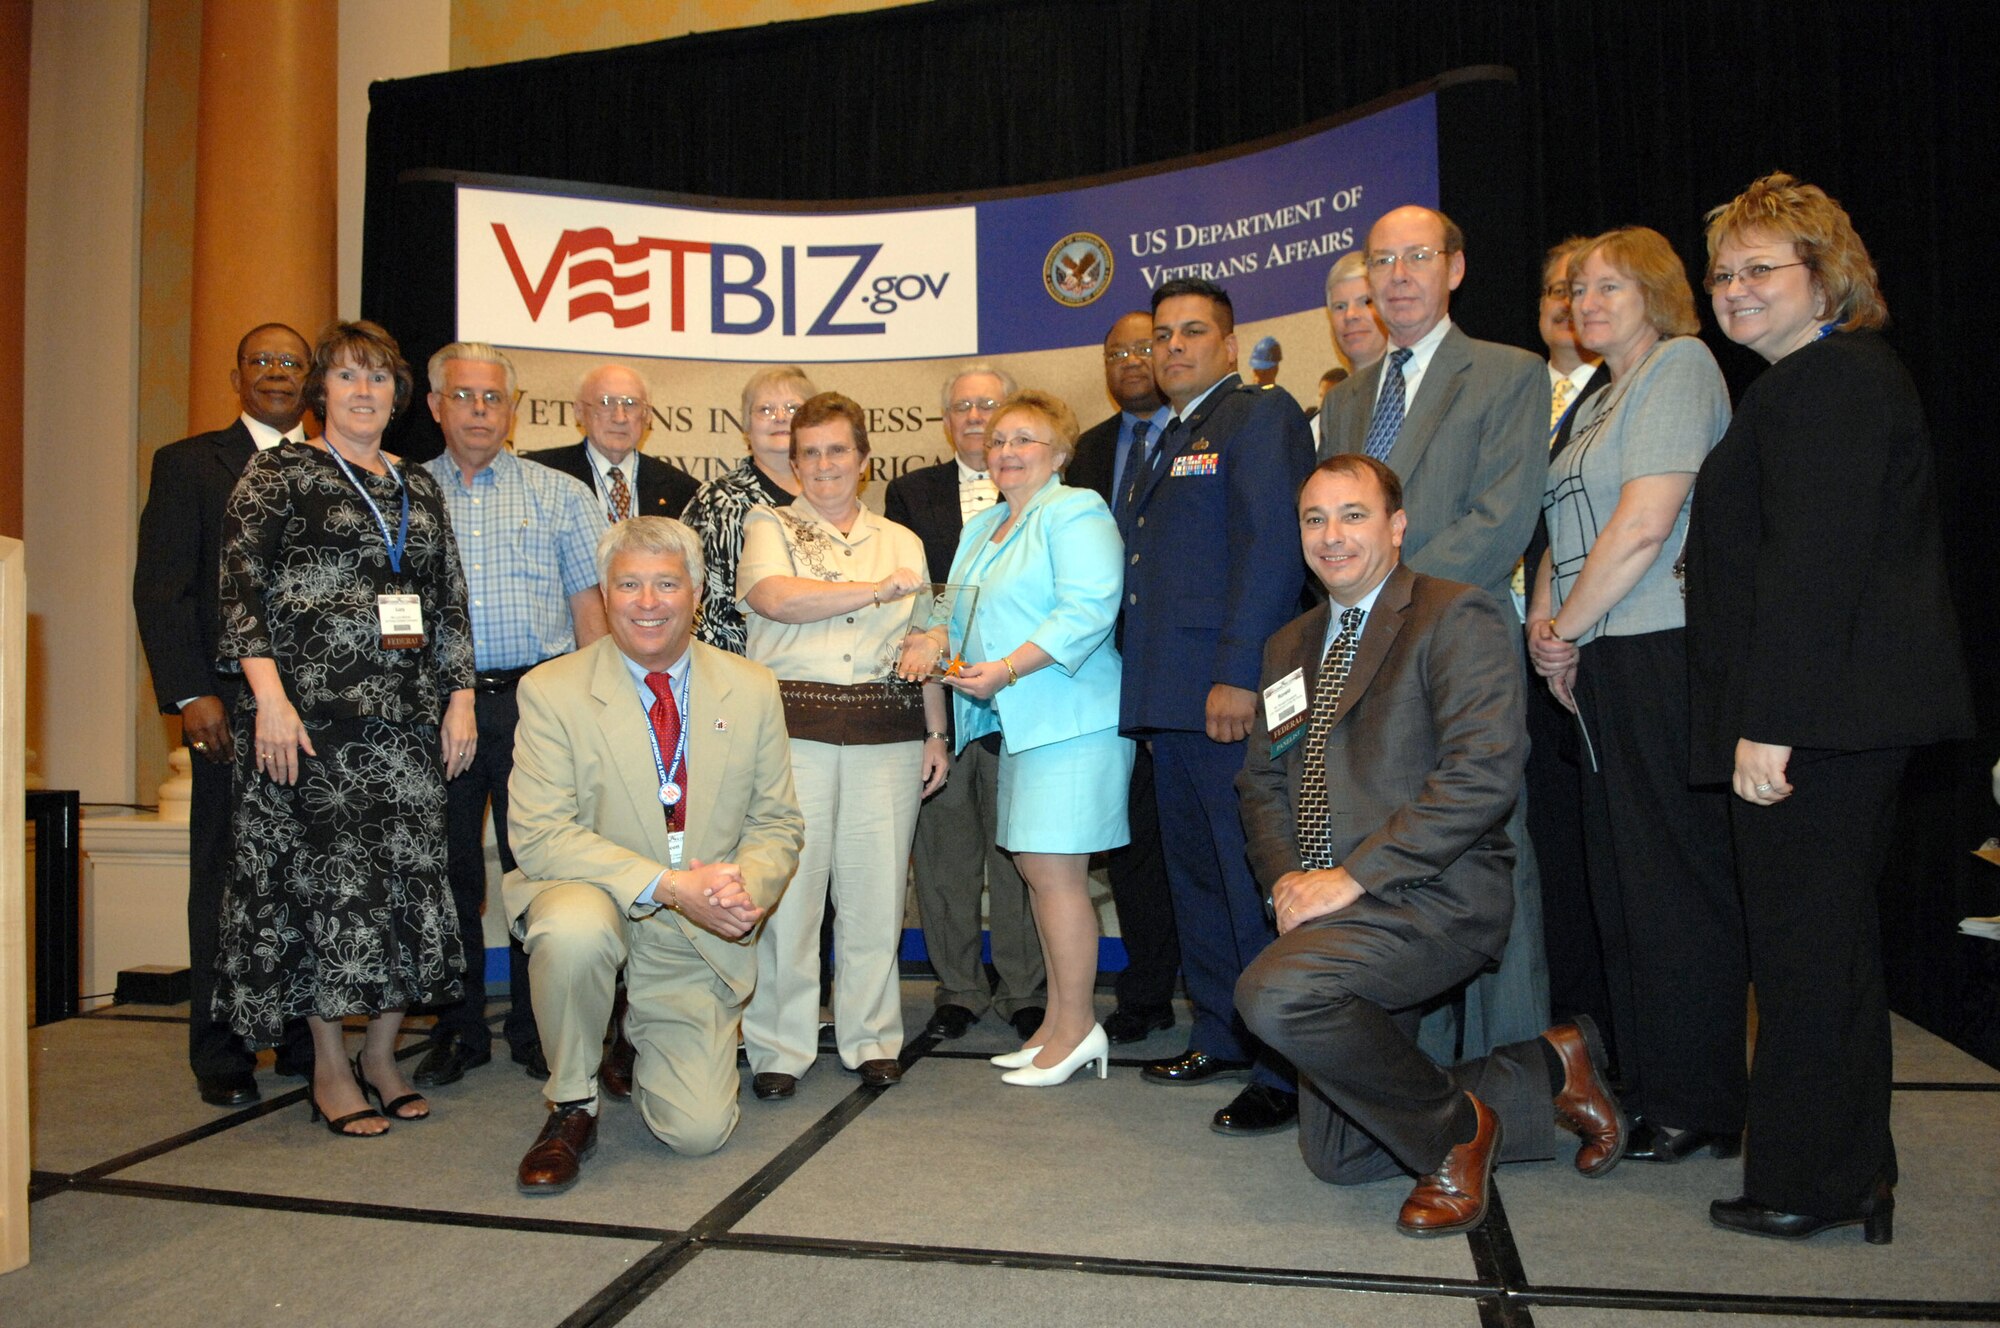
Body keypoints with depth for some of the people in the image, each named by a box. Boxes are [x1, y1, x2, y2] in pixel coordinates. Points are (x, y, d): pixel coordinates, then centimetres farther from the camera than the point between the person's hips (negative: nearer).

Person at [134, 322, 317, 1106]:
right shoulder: (187, 465, 8)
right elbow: (160, 588, 1)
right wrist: (191, 694, -10)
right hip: (231, 702, -2)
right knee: (227, 875, 5)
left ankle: (303, 1039, 16)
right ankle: (221, 1055, 15)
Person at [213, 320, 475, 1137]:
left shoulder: (418, 487, 17)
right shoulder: (279, 473, 3)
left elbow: (449, 601, 16)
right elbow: (242, 589, -5)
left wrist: (460, 697, 7)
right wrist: (270, 697, -15)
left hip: (409, 711, 5)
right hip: (314, 706, -5)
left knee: (410, 876, 3)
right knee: (327, 873, -3)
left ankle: (381, 1054, 16)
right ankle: (331, 1068, 10)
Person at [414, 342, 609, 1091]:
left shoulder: (559, 496, 10)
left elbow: (589, 605, 7)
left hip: (535, 698, -1)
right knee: (449, 867, 7)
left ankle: (538, 1030, 15)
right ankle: (457, 1030, 21)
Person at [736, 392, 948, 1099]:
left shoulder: (903, 541, 19)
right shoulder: (769, 526, 9)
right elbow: (775, 597, -12)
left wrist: (936, 733, 13)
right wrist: (879, 589, -8)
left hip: (888, 731, 3)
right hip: (794, 724, -2)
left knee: (877, 887, 3)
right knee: (787, 884, -3)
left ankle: (873, 1038, 17)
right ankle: (779, 1046, 9)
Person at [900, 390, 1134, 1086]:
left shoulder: (1076, 513, -7)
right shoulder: (983, 526, 22)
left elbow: (1089, 609, -19)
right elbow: (965, 607, 24)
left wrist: (1006, 670, -22)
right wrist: (934, 639, 2)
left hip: (1070, 718, -9)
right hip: (1016, 722, 9)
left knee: (1054, 869, -7)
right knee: (1038, 870, 11)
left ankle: (1076, 1026, 6)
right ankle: (1060, 1024, 21)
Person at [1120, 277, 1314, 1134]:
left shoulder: (1260, 415, -4)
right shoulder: (1170, 442, 24)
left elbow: (1270, 547, -16)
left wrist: (1238, 675, -23)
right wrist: (1142, 687, 12)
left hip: (1229, 692, -9)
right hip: (1169, 695, 9)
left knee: (1254, 879, -6)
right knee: (1195, 874, 15)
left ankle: (1286, 1071, 4)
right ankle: (1221, 1037, 27)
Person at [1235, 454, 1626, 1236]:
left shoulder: (1456, 619, -6)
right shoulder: (1291, 647, 17)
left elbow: (1483, 772, -18)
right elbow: (1262, 782, 16)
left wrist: (1352, 876, -21)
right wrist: (1286, 877, -5)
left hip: (1431, 899, -8)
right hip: (1333, 907, 8)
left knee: (1275, 992, -33)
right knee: (1338, 1159, 9)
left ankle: (1455, 1132, -6)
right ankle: (1549, 1073, 25)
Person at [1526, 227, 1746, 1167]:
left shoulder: (1679, 365, -5)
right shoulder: (1596, 403, 22)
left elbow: (1644, 524, -16)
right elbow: (1564, 535, 20)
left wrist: (1568, 629, -8)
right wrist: (1546, 624, 2)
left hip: (1668, 656, -9)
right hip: (1606, 664, 9)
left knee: (1678, 873, -2)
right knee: (1617, 877, 11)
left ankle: (1700, 1105, 10)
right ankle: (1642, 1082, 23)